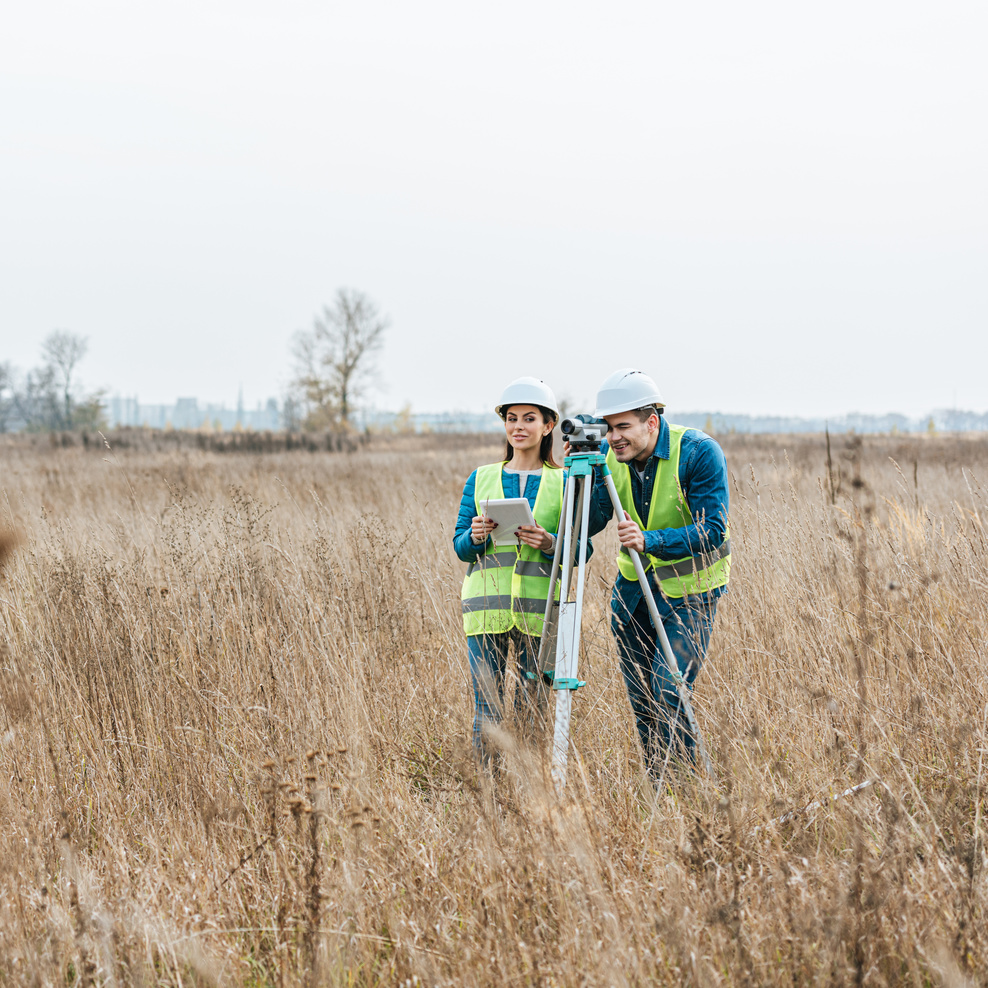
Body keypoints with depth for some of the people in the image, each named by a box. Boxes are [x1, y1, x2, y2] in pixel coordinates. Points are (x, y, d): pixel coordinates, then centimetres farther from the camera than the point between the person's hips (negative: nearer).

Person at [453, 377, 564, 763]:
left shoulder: (564, 483, 7)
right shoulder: (481, 479, 11)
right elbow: (459, 547, 11)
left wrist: (550, 544, -15)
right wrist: (475, 537, -11)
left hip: (539, 610, -1)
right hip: (487, 607, 1)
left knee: (531, 709, 2)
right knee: (487, 712, -2)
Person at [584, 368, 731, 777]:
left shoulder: (698, 452, -20)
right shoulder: (609, 456, -6)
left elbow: (712, 531, -25)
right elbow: (588, 525, -9)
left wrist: (650, 540, -38)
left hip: (688, 590, -5)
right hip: (634, 586, 5)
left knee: (670, 691, -15)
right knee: (642, 701, 10)